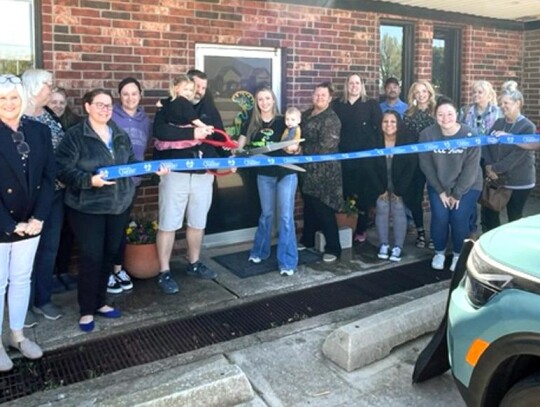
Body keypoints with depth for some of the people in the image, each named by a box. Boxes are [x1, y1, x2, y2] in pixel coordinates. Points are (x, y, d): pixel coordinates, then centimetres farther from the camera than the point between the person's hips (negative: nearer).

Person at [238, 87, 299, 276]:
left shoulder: (282, 121, -5)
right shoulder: (251, 123, 2)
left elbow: (291, 148, -8)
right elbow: (240, 145, 6)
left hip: (286, 174, -3)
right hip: (264, 175, 3)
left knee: (285, 216, -4)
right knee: (266, 213, 16)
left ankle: (287, 261, 3)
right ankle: (259, 251, 35)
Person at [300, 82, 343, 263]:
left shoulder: (331, 119, -12)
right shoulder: (306, 114, 13)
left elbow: (325, 147, -19)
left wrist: (302, 150, -11)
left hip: (324, 171, -8)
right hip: (308, 169, 8)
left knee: (324, 210, -5)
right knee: (309, 206, 18)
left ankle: (333, 248, 5)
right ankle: (307, 240, 34)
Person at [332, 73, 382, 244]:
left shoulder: (371, 104, 5)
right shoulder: (337, 104, 10)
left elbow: (379, 128, -1)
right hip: (344, 155, 1)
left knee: (363, 193, 2)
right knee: (346, 192, 1)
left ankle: (361, 230, 11)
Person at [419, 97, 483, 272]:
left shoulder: (469, 135, -18)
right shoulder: (427, 134, -17)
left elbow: (471, 168, -15)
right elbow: (426, 165, -12)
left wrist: (457, 194, -14)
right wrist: (441, 191, -11)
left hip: (467, 185, -1)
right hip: (438, 185, 1)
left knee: (459, 219, -9)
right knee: (439, 217, -10)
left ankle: (458, 255, 17)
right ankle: (439, 252, 15)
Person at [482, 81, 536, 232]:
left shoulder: (528, 127, -10)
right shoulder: (498, 123, 7)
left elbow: (518, 154, -18)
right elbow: (486, 143, 2)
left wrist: (495, 168, -18)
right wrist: (488, 165, -13)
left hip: (519, 181, -5)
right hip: (496, 179, 5)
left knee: (514, 219, 7)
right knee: (488, 214, 9)